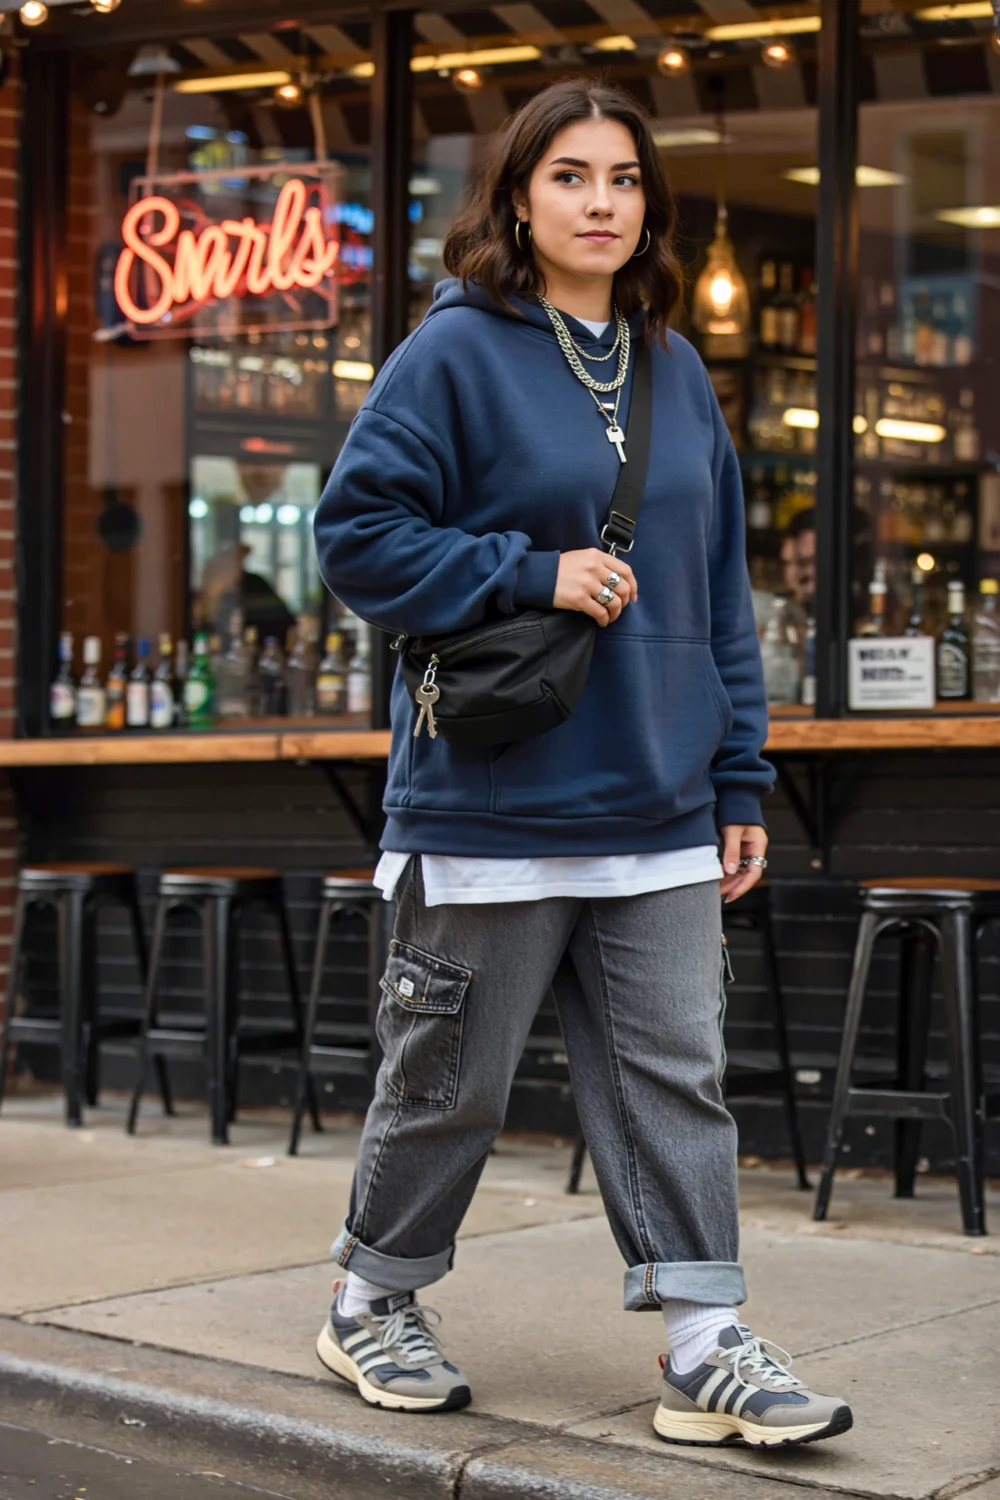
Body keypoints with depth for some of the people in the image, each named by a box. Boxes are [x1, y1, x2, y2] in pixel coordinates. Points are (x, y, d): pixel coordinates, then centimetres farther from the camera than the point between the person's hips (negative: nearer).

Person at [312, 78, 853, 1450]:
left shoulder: (677, 372, 11)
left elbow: (720, 591, 14)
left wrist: (740, 778, 10)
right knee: (451, 1078, 8)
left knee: (675, 1078, 4)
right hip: (493, 805, -5)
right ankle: (375, 1303, 27)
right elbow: (358, 532, -9)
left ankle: (707, 1346, 9)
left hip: (660, 816, 5)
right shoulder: (456, 353, -6)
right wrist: (534, 574, -17)